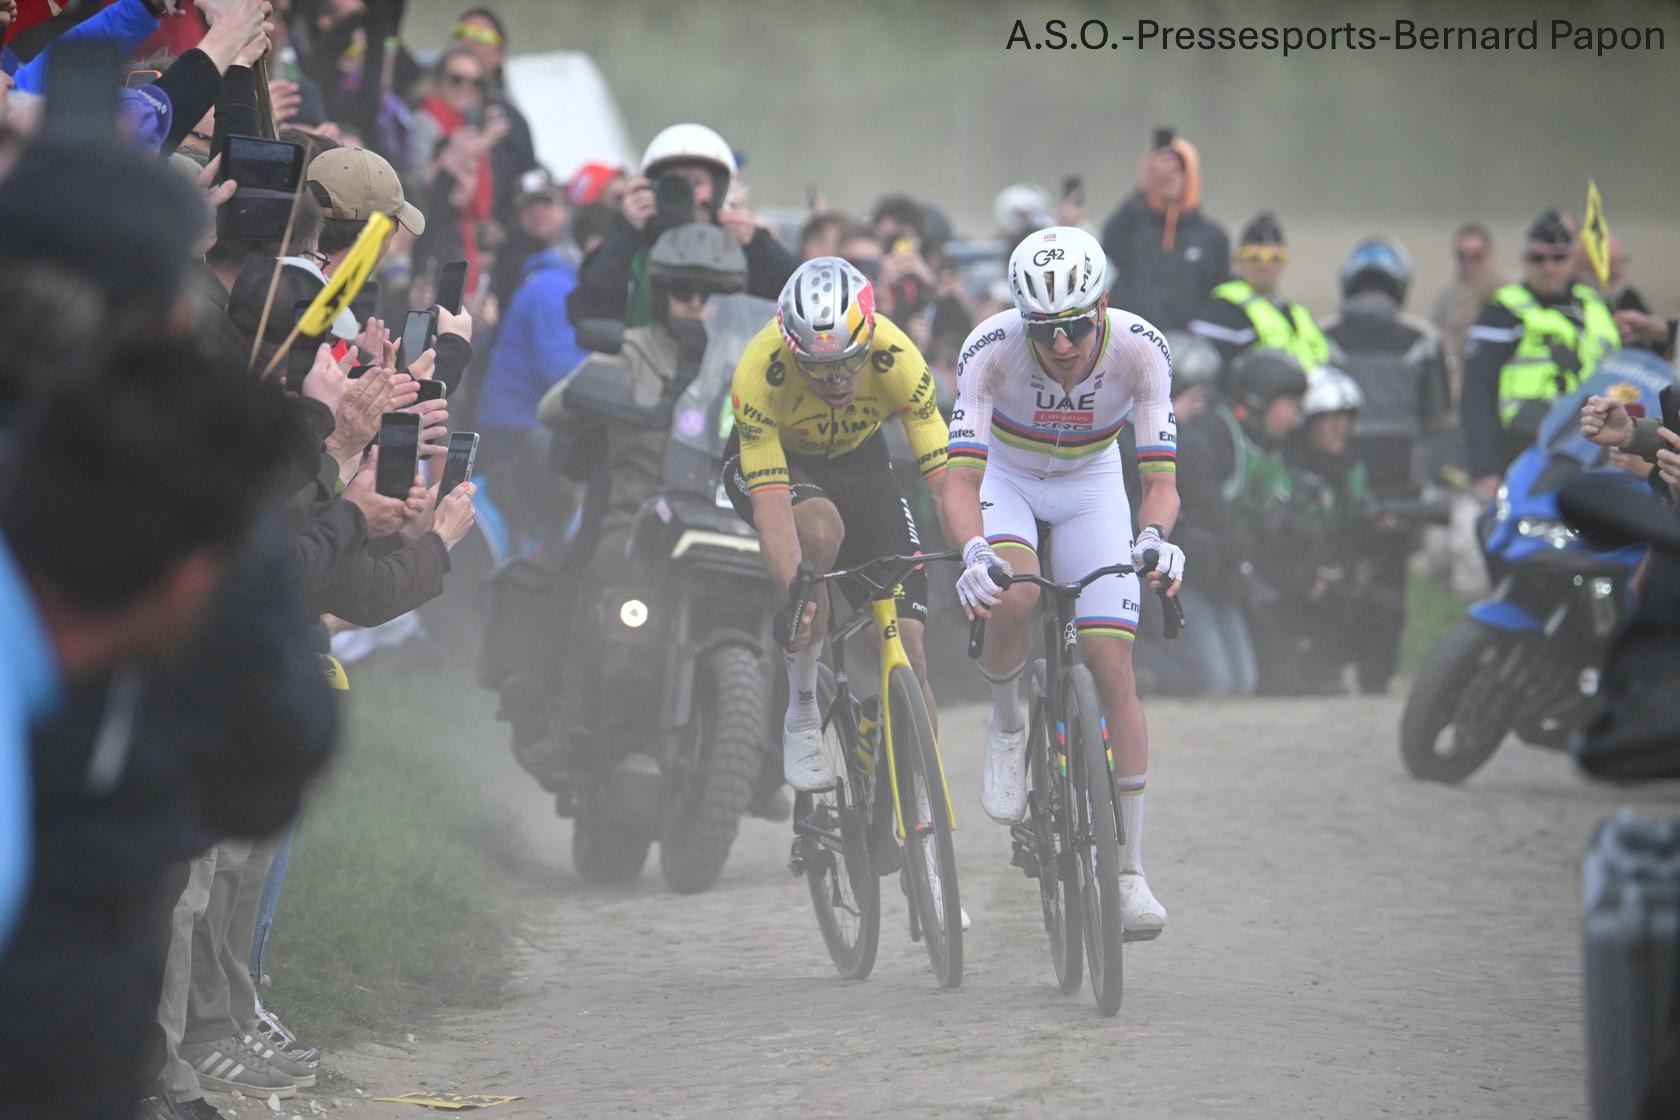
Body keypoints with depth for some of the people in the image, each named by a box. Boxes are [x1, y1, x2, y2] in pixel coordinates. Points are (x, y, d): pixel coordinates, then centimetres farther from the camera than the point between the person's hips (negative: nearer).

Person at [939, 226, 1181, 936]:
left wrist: (1153, 538, -52)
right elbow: (959, 479, -37)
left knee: (1112, 666, -11)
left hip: (1091, 486, 1)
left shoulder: (1139, 350, -29)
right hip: (1006, 478, -1)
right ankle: (1007, 725, 0)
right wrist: (973, 553, -57)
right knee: (1011, 602, -34)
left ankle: (1130, 871, -5)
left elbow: (1160, 479, -30)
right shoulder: (991, 348, -32)